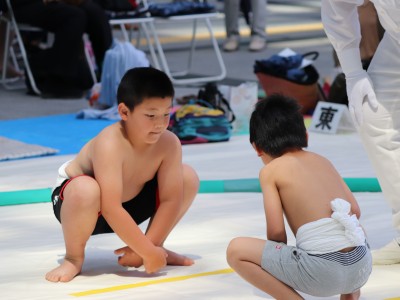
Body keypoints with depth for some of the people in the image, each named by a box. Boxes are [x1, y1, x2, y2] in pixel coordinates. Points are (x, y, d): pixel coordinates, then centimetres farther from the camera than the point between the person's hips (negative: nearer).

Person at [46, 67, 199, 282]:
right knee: (86, 190, -41)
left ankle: (157, 246, 9)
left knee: (188, 178, -8)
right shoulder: (111, 144, -36)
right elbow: (111, 209, -39)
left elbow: (171, 199, -16)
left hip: (129, 203, 6)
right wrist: (148, 252, -35)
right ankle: (73, 258, -14)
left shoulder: (169, 143, -19)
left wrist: (151, 245, -23)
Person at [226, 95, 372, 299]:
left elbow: (276, 232, -2)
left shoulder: (270, 171, 4)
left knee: (236, 250, 3)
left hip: (322, 271, -6)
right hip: (362, 268, 6)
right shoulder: (322, 161, 20)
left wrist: (279, 262, 18)